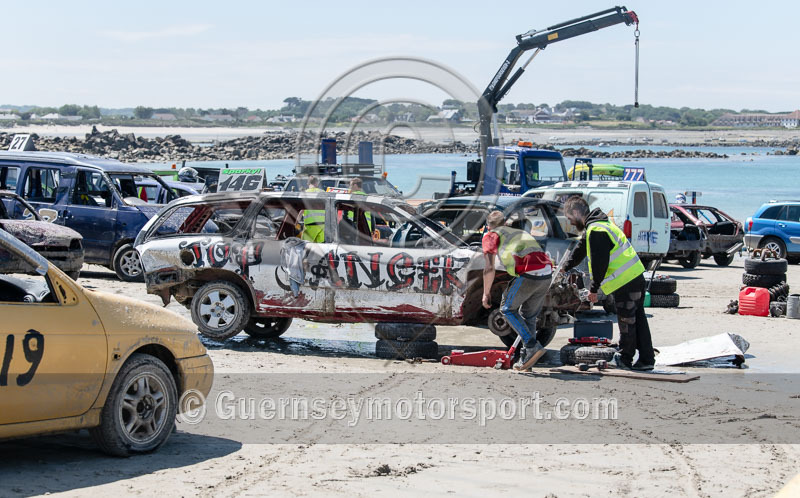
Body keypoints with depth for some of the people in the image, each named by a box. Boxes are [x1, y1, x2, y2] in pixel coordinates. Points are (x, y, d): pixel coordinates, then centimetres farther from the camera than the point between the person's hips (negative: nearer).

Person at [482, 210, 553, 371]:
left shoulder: (490, 236, 15)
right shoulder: (521, 233, 34)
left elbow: (489, 268, 5)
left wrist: (486, 293, 17)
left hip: (528, 275, -6)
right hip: (547, 274, 6)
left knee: (507, 309, 14)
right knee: (529, 316, 21)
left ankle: (533, 346, -1)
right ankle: (526, 360, 21)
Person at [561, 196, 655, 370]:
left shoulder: (595, 230, -17)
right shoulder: (598, 225, 18)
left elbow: (599, 262, -20)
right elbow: (581, 249, 33)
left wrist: (594, 288, -11)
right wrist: (565, 268, 44)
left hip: (625, 283, -10)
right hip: (635, 278, 10)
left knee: (626, 322, 2)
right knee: (638, 320, 11)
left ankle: (625, 359, 13)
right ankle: (646, 359, 14)